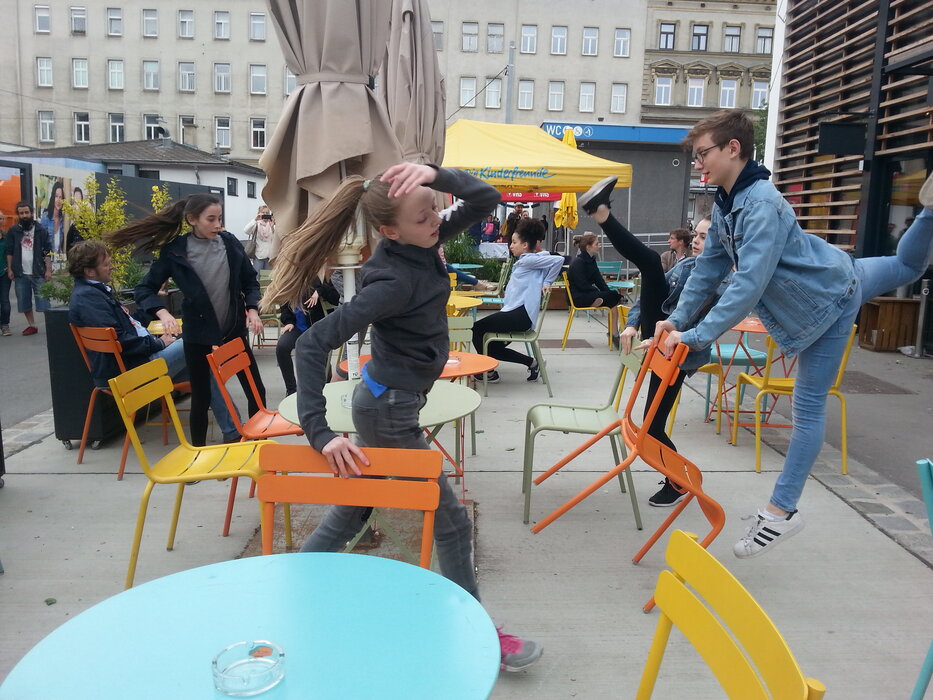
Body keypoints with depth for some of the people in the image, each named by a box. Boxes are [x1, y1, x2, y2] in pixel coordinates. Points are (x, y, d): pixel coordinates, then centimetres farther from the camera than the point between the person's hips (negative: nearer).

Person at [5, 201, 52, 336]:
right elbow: (9, 252, 8)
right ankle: (31, 325, 18)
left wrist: (48, 270, -8)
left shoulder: (41, 230, 0)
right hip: (20, 273, 3)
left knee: (43, 300, -4)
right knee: (24, 301, 9)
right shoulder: (13, 231, 6)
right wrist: (9, 269, 1)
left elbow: (47, 252, -2)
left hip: (38, 273, -3)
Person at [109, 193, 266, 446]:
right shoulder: (175, 251, -10)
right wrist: (163, 313, -25)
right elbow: (144, 289, -6)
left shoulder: (230, 242, -4)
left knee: (256, 390, 8)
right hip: (199, 335, -3)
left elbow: (250, 281, 7)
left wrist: (252, 309, -9)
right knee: (201, 397, 7)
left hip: (234, 330, 3)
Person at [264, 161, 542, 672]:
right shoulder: (394, 280, -27)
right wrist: (320, 433, -36)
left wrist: (437, 175, -19)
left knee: (353, 509, 21)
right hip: (390, 409, -9)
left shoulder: (422, 245, -2)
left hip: (386, 399, 9)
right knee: (450, 522, 4)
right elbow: (313, 344, -31)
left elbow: (486, 199, -1)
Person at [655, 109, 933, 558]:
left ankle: (781, 512, 2)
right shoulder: (724, 203, -7)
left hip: (829, 300, -9)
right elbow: (709, 268, -1)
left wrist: (696, 337, -44)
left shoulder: (762, 204, -35)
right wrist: (677, 319, -6)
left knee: (808, 406, -4)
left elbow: (748, 285, -43)